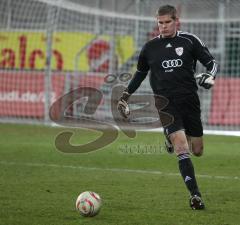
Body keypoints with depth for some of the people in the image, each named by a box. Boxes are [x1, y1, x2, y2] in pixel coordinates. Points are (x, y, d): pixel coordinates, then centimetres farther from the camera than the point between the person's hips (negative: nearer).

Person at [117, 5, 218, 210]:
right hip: (166, 104, -1)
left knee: (197, 151, 9)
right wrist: (126, 96, 22)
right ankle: (195, 194, -14)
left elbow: (212, 62, 5)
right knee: (182, 149, -18)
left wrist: (209, 76, -16)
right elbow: (140, 73, 23)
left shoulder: (190, 41, 2)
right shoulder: (150, 47, 7)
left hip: (190, 101, 1)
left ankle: (172, 139, 43)